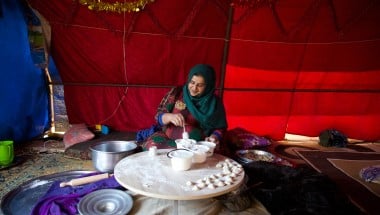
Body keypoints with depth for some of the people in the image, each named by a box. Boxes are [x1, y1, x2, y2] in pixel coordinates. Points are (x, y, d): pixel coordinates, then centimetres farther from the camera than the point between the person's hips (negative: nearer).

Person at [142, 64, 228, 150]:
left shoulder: (215, 102, 0)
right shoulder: (176, 92, 0)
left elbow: (220, 128, 9)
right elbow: (159, 116, 1)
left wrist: (213, 137, -12)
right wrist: (169, 117, -20)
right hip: (168, 138, 2)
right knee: (150, 145, -25)